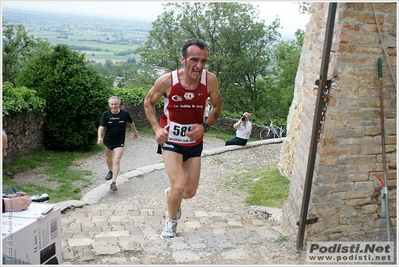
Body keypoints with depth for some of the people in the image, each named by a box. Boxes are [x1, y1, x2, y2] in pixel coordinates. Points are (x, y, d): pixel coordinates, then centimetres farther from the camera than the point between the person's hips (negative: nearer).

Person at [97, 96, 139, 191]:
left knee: (117, 160, -14)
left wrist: (135, 131, 19)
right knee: (109, 157, 23)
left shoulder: (125, 114, -15)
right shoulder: (106, 114, -14)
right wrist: (99, 137, -39)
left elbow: (131, 122, 5)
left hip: (119, 141, -3)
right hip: (108, 140, 3)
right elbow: (101, 127, -21)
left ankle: (114, 182, -14)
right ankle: (110, 171, 53)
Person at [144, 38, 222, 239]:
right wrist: (156, 128, -15)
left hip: (194, 143, 3)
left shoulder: (210, 80, -17)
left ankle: (170, 192, 48)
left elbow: (217, 106, 2)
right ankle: (171, 222, 15)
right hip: (170, 141, -3)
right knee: (179, 186, -17)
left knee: (189, 192, 10)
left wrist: (205, 126, -14)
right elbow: (148, 103, -2)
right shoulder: (167, 81, -21)